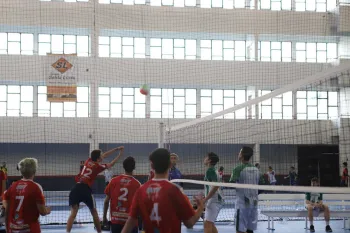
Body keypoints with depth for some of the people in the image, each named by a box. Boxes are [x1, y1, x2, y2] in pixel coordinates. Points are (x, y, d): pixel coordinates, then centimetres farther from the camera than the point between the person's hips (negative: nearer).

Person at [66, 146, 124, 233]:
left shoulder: (88, 160, 16)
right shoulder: (98, 166, 3)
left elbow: (104, 155, 29)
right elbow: (110, 164, 21)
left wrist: (116, 149, 34)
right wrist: (120, 155, 32)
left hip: (76, 188, 4)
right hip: (85, 189, -4)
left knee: (73, 213, -5)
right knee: (94, 212, 17)